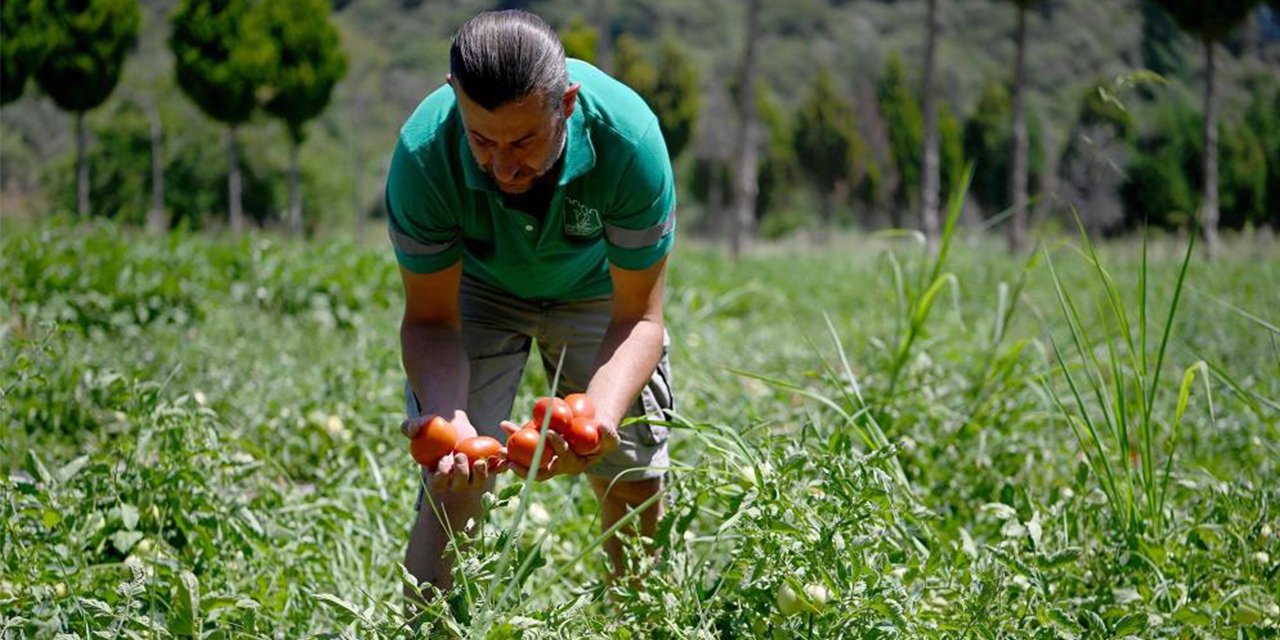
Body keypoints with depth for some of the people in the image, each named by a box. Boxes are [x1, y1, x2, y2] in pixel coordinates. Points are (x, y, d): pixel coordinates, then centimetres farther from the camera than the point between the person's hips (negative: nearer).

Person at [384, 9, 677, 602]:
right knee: (451, 483, -15)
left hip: (596, 285, 1)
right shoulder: (423, 152, -36)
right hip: (475, 283, 0)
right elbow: (430, 318, -24)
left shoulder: (628, 136, -38)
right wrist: (445, 414, -45)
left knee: (635, 485, 2)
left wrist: (599, 416, -49)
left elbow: (638, 317, -29)